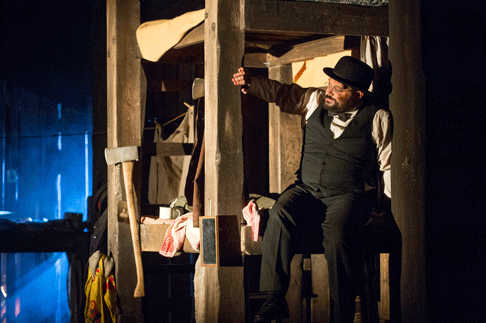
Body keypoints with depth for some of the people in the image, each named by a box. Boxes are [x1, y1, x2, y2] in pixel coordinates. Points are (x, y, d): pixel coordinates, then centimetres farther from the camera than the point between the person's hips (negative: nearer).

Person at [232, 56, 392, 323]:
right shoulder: (316, 101, 12)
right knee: (280, 214, -29)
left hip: (347, 196, -3)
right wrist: (250, 84, -2)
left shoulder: (378, 119, 3)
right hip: (306, 190, 3)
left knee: (338, 233, -35)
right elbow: (282, 93, 16)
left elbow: (390, 166, 5)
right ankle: (275, 299, -28)